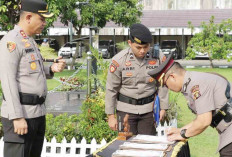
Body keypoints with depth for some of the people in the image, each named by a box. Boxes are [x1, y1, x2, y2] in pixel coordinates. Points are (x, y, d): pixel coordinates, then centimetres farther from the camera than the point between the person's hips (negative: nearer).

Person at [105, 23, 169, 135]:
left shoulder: (158, 58, -7)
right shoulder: (119, 60, -12)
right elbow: (111, 89, -4)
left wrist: (163, 108, 3)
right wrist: (111, 115, -2)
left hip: (148, 109, 2)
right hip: (126, 109, -2)